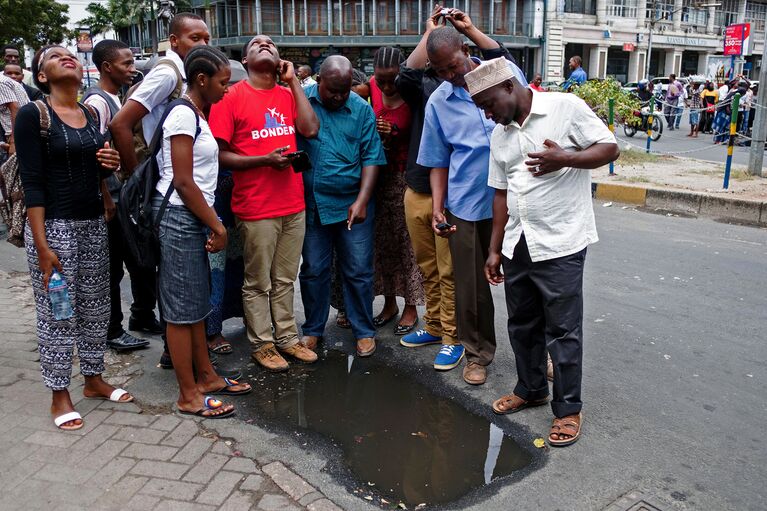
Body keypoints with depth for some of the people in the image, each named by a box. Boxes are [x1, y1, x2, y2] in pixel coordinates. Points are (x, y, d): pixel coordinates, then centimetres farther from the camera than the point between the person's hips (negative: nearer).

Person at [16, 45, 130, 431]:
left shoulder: (92, 114, 10)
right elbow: (32, 182, -13)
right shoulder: (33, 115, -9)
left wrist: (110, 163, -4)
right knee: (57, 313, 3)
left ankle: (94, 379, 29)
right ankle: (59, 395, 17)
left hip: (93, 223, 6)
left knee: (95, 307, 13)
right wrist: (42, 245, -18)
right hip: (54, 225, -6)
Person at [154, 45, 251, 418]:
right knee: (182, 307, -2)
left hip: (193, 218, 10)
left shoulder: (196, 113, 16)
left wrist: (211, 223, 8)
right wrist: (217, 225, -13)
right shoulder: (183, 114, -13)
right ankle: (189, 394, 7)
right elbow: (183, 181, -18)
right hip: (179, 217, -10)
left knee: (196, 303, 15)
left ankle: (205, 376, 27)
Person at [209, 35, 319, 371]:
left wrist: (293, 80, 1)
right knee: (258, 282, 6)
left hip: (293, 204, 5)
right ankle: (262, 343, 21)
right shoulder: (231, 97, -3)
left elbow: (310, 129, -5)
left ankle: (287, 337, 27)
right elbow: (218, 154, -7)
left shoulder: (288, 95, 12)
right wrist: (264, 160, -18)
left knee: (285, 279, 15)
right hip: (255, 208, -4)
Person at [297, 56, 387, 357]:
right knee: (313, 270, 11)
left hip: (353, 205, 0)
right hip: (311, 204, 1)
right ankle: (312, 329, 28)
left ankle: (364, 331, 21)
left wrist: (361, 201, -10)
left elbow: (371, 158, -2)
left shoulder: (362, 109, 0)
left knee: (358, 272, 5)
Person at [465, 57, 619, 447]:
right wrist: (495, 249, 12)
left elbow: (610, 149, -8)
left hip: (560, 245, -6)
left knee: (562, 331, 2)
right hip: (517, 246, 7)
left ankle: (568, 408, 18)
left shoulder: (566, 108, -8)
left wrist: (564, 159, -26)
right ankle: (531, 389, 36)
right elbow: (501, 193, 13)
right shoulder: (499, 136, 11)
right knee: (522, 325, 17)